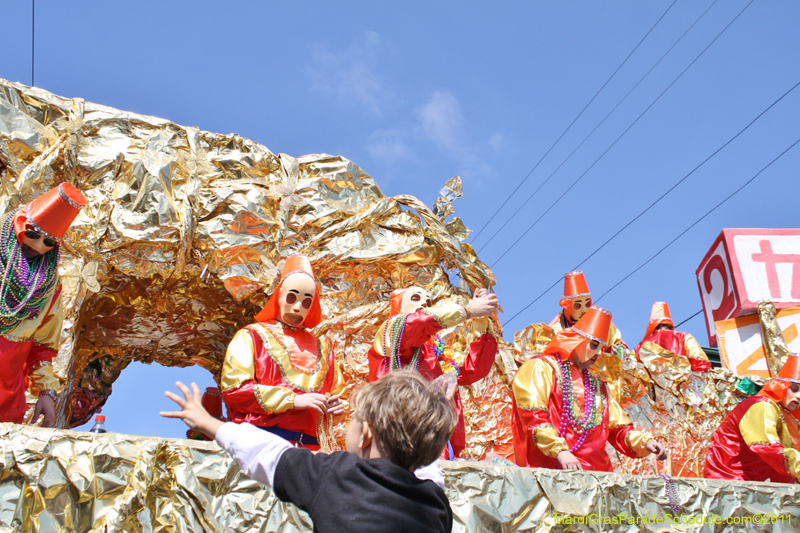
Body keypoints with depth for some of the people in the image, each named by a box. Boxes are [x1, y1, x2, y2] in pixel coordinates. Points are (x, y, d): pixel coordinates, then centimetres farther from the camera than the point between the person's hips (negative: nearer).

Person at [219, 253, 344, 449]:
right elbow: (232, 387, -3)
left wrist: (336, 404, 4)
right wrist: (292, 399, -9)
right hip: (263, 439, -3)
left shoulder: (321, 346, 22)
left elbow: (336, 389, 29)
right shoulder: (252, 336, 9)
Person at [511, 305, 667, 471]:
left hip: (595, 469, 6)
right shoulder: (540, 368, 5)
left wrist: (644, 442, 5)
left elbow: (616, 427, 24)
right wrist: (559, 450, -20)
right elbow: (533, 416, -9)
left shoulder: (595, 384, 28)